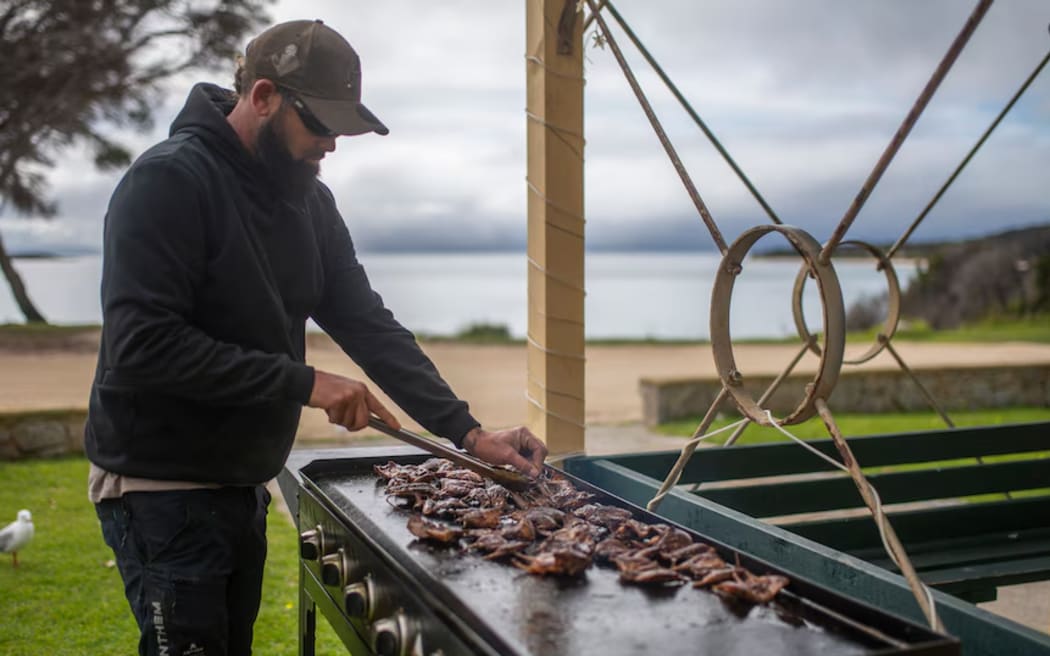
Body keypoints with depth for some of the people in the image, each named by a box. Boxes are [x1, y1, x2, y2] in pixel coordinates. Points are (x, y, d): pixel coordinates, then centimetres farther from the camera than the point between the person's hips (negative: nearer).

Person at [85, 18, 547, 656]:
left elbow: (369, 325, 3)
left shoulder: (310, 201, 5)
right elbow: (142, 344, -26)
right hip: (162, 489, -7)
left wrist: (468, 431, -5)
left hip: (243, 485, 7)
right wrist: (303, 383, -24)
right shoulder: (169, 181, -18)